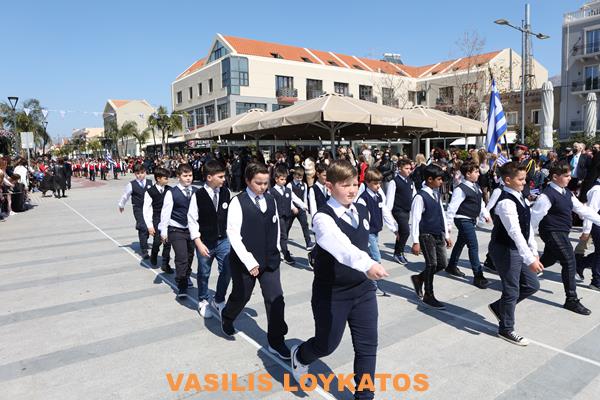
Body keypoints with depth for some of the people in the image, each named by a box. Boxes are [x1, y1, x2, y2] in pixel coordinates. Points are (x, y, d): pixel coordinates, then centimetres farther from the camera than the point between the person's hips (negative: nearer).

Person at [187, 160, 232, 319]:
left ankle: (218, 300, 25)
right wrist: (198, 243, -15)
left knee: (227, 271, 1)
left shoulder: (226, 192, -5)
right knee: (203, 274, 13)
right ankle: (203, 302, 37)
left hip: (223, 240, 3)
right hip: (205, 242, -3)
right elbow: (192, 220, -11)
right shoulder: (198, 196, -15)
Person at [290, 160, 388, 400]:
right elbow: (340, 245, -42)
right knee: (327, 344, 13)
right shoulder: (323, 218, -22)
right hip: (331, 293, -5)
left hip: (363, 289, 5)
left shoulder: (363, 211, 2)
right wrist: (367, 265, -57)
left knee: (367, 346, 7)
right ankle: (300, 355, 47)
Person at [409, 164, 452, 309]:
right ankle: (428, 296, 13)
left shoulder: (437, 194, 9)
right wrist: (415, 242, -18)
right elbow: (415, 219, -17)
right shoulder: (421, 196, -16)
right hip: (427, 235, -8)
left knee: (442, 264, 10)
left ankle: (419, 278, 31)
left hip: (439, 234, 8)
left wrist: (446, 234, 18)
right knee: (432, 264, -4)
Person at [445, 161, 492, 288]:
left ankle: (452, 266, 39)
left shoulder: (476, 187, 8)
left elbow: (481, 202, 19)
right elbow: (452, 207, -20)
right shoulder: (461, 189, -20)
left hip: (472, 220, 9)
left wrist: (485, 215, 9)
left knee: (461, 242, 21)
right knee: (473, 246, -10)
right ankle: (478, 276, -3)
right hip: (463, 220, -9)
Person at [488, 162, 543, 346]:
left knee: (532, 285, 17)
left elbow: (527, 227, 13)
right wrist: (530, 259, -32)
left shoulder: (520, 197, 7)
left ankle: (498, 306, 33)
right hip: (505, 250, -10)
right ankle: (506, 329, 23)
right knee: (512, 291, 3)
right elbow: (515, 233, -30)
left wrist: (534, 251, 14)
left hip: (518, 250, 10)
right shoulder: (506, 203, -24)